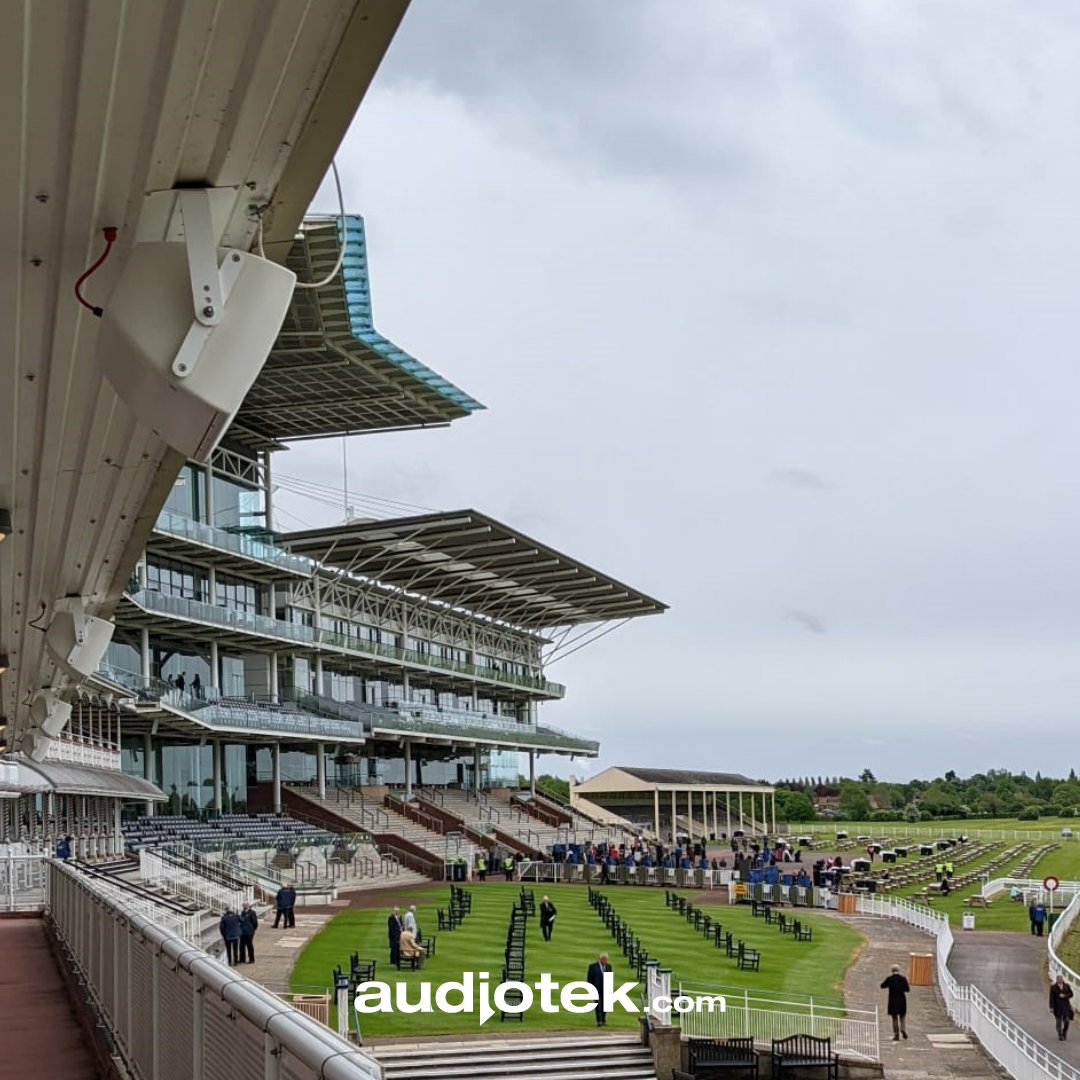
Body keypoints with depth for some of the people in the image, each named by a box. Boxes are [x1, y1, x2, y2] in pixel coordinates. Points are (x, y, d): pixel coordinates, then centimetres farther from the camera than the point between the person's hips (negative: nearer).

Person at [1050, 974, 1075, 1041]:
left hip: (1066, 1006, 2)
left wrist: (1064, 996, -12)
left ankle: (1065, 1033, 23)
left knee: (1066, 1021, 0)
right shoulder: (1053, 987, -5)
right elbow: (1051, 997, -6)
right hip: (1057, 1007, -2)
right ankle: (1060, 1035, 11)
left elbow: (1071, 994, 6)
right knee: (1059, 1021, 2)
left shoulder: (1067, 986, 4)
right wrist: (1051, 1007, -10)